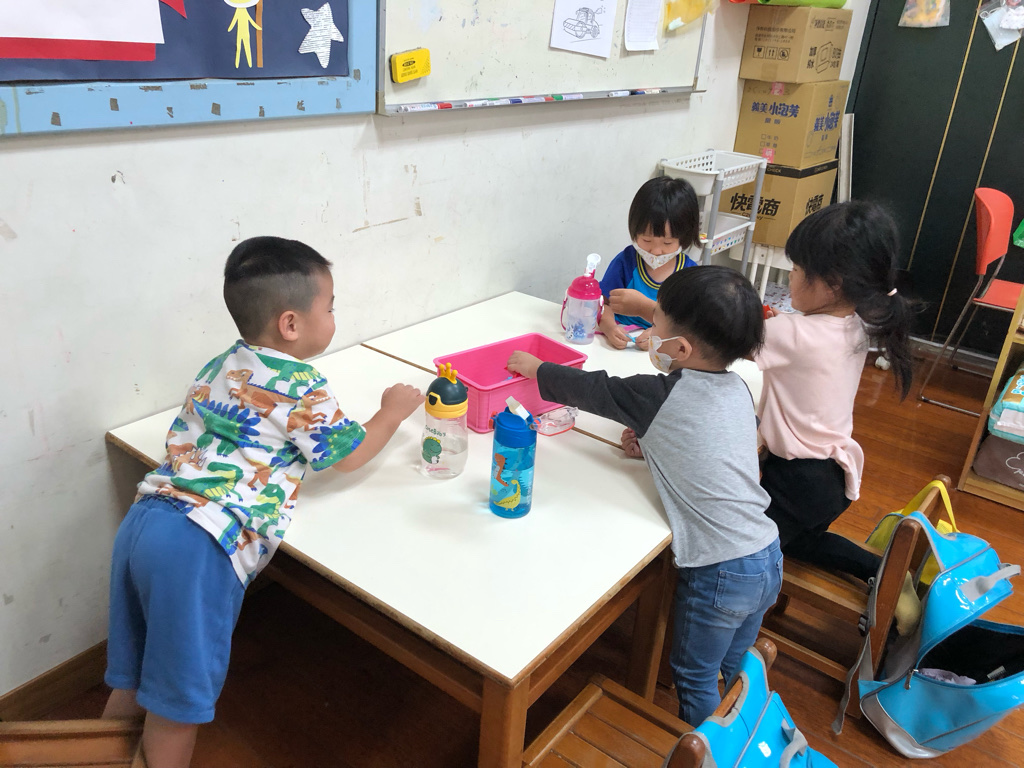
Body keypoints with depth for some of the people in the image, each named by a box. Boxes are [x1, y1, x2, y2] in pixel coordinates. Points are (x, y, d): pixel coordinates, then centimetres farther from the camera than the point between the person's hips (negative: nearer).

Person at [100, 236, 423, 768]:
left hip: (141, 521, 8)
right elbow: (350, 454, 6)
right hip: (198, 546, -8)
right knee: (178, 701, 8)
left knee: (132, 684, 24)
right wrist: (393, 409, 21)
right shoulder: (301, 388, -6)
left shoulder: (220, 366, 16)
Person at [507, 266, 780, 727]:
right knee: (733, 671, 27)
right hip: (768, 557, 8)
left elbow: (591, 389, -7)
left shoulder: (662, 395, -19)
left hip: (719, 573, -8)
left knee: (694, 677, 16)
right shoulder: (737, 389, 2)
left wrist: (535, 368, 8)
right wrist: (651, 441, 6)